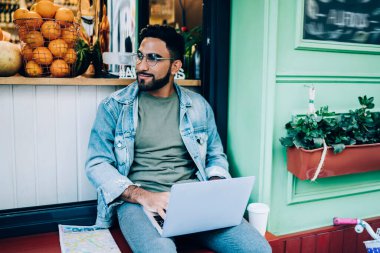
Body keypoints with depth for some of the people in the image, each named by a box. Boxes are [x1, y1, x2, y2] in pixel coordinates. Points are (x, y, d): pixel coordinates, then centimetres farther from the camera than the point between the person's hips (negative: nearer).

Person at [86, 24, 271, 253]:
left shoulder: (198, 106, 12)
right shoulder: (114, 107, 4)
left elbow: (216, 156, 19)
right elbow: (97, 164, -2)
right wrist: (144, 196, -17)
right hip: (138, 200, -3)